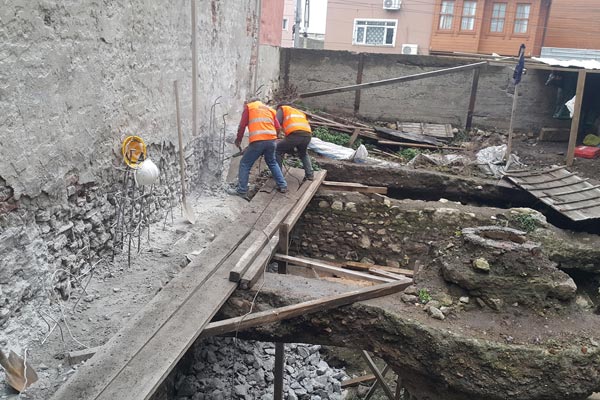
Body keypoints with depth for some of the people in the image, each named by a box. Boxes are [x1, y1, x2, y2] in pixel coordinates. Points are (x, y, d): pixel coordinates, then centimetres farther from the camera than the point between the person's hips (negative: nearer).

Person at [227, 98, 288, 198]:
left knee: (245, 164, 7)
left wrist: (238, 139, 18)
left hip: (257, 141, -5)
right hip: (271, 140, 5)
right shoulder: (270, 109, 26)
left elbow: (242, 125, 5)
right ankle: (282, 185, 24)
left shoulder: (249, 107, 14)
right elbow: (278, 128, 14)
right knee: (272, 163, 26)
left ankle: (242, 190, 6)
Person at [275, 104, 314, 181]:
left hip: (295, 134, -5)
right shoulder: (300, 112, 40)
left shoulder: (281, 109, 24)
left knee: (278, 150, 16)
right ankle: (309, 174, 25)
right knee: (303, 153, 34)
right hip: (307, 134, 6)